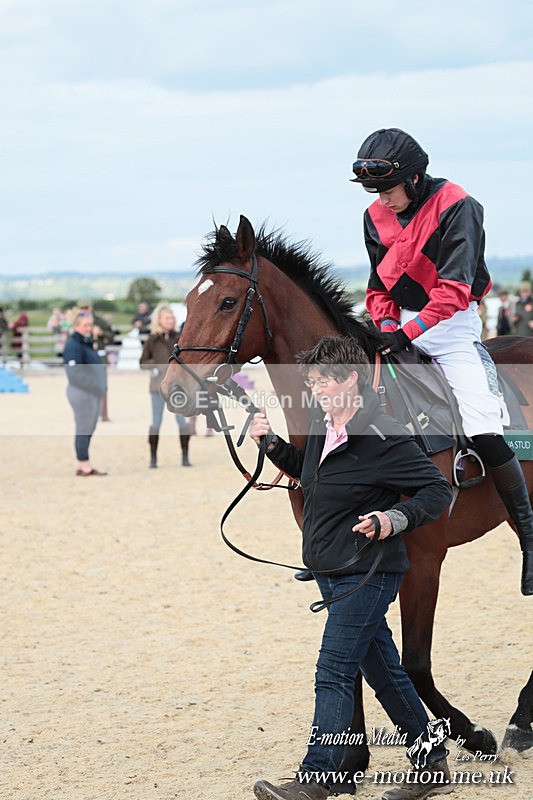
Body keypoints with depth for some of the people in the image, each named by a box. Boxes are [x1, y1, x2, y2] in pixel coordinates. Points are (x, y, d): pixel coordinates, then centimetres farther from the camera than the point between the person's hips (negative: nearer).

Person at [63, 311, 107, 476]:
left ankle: (83, 466, 17)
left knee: (88, 430, 12)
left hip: (93, 392, 10)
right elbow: (74, 373, -22)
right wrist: (96, 387, -24)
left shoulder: (87, 343, 17)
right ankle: (84, 466, -1)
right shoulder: (73, 345, -14)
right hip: (82, 392, -10)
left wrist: (101, 386, 9)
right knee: (84, 429, -5)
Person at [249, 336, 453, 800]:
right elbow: (307, 472, 26)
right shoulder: (322, 426, 7)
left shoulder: (384, 437, -18)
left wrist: (395, 518, -30)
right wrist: (271, 443, 12)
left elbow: (438, 491, -15)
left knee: (334, 672, -11)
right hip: (332, 571, 9)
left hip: (367, 573, -9)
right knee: (382, 670, 16)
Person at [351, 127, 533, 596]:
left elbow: (454, 289, -21)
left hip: (452, 328, -6)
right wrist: (386, 327, -6)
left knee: (485, 433, -19)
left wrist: (408, 331, -27)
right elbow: (379, 286, 12)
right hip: (401, 327, 6)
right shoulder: (377, 217, 5)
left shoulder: (457, 208, -15)